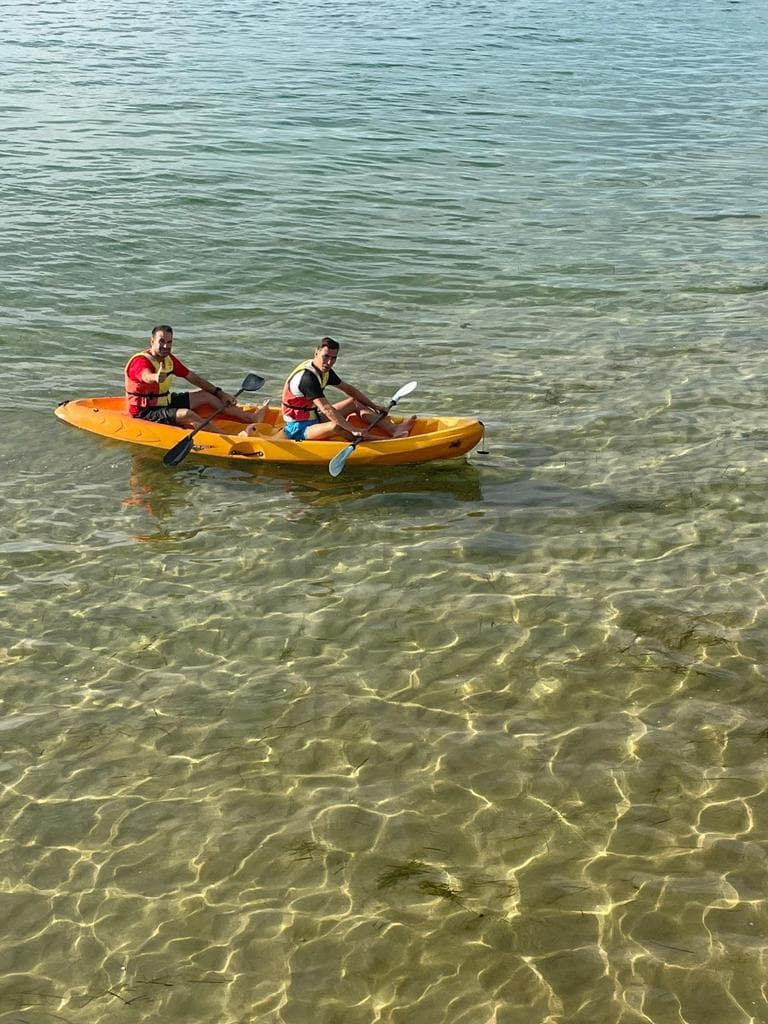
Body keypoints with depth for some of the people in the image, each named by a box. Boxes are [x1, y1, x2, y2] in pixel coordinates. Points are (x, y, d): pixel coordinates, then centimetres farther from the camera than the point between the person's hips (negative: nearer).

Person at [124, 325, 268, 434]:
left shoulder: (169, 359, 4)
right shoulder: (140, 361, -22)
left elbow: (193, 377, 11)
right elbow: (147, 377, -46)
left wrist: (220, 393, 9)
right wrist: (157, 378, -71)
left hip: (165, 402, 9)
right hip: (145, 413, -9)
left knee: (205, 394, 8)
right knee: (187, 415, -30)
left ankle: (251, 417, 11)